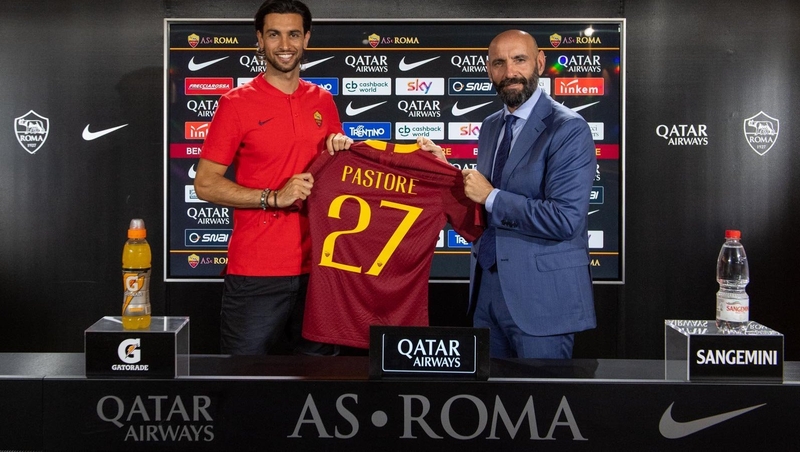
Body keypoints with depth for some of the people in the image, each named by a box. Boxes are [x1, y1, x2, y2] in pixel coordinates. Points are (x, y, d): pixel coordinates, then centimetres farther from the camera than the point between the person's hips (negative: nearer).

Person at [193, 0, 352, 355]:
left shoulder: (323, 101, 9)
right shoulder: (237, 103, -4)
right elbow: (205, 184, -7)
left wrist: (342, 151, -1)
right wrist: (274, 197, -16)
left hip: (315, 265, 4)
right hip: (256, 272, -4)